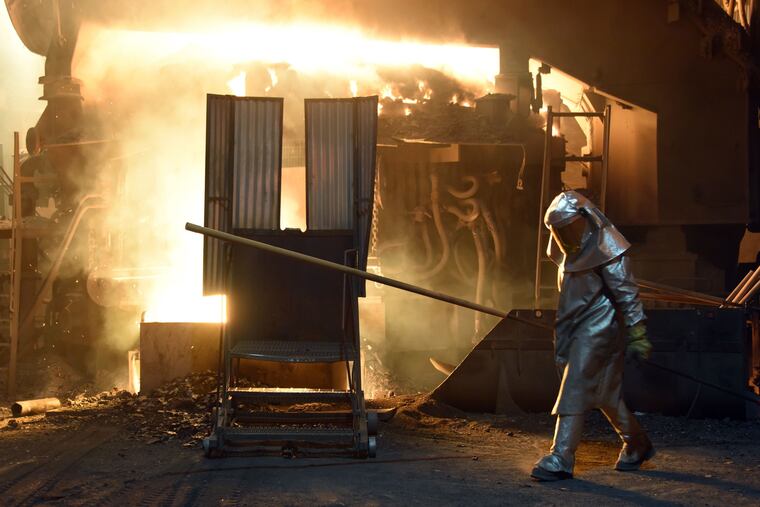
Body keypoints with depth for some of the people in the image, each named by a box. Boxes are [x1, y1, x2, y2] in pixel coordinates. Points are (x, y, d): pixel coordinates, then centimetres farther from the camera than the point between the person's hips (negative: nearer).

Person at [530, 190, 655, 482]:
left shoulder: (605, 248, -16)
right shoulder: (575, 246, 12)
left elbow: (626, 293, -17)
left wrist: (637, 335, -19)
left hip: (597, 329, -9)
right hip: (575, 327, 9)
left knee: (575, 389, -13)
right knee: (605, 392, 15)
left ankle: (561, 458, -13)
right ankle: (636, 445, 29)